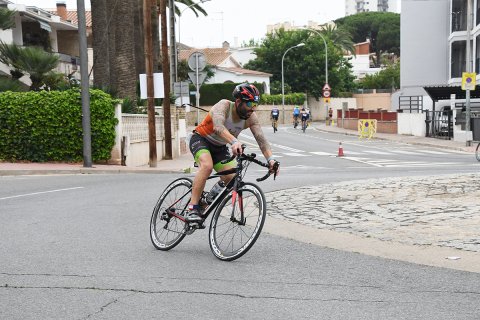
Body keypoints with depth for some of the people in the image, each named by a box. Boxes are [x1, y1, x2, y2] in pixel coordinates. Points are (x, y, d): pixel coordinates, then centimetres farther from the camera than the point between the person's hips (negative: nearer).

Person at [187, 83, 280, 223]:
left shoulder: (251, 117, -15)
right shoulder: (224, 105, -29)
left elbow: (261, 139, -23)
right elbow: (218, 127, -47)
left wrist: (271, 159, -40)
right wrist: (234, 142, -65)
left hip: (219, 147, 6)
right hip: (200, 139, -6)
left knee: (232, 178, -11)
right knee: (207, 166, -34)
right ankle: (192, 209, -32)